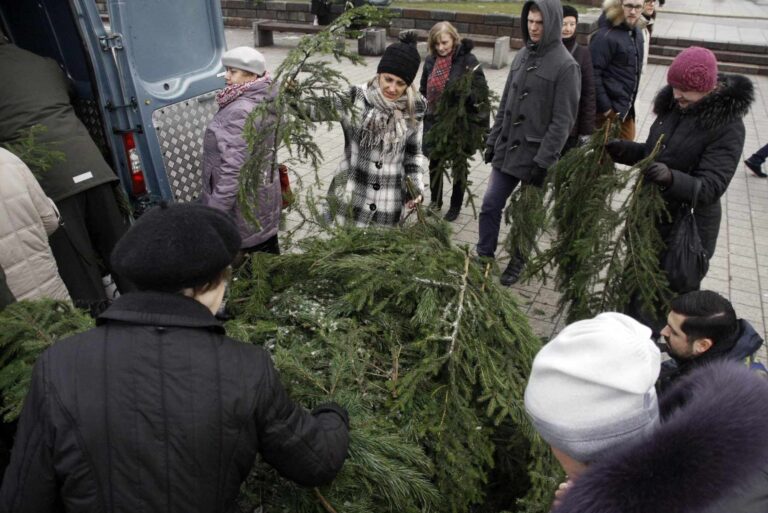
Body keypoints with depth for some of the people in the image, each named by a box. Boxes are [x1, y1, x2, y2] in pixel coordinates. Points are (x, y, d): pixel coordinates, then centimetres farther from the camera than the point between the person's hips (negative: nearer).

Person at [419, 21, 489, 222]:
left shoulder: (467, 59, -13)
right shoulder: (430, 61, 2)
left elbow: (481, 89, -13)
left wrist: (462, 97, -28)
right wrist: (422, 114, 8)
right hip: (434, 121, 5)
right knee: (434, 163, 15)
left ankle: (455, 206, 28)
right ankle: (435, 202, 35)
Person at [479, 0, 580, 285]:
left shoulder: (565, 65, -11)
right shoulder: (522, 56, 9)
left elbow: (563, 120, -14)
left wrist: (544, 159, -18)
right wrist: (493, 139, 10)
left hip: (535, 155, -5)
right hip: (507, 149, 6)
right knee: (490, 205, 6)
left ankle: (518, 263, 25)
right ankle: (484, 257, 21)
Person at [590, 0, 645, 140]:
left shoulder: (637, 33, 10)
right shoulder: (605, 36, -17)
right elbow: (593, 74, -20)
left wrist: (629, 102, 15)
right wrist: (604, 106, -20)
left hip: (626, 106, 8)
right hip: (610, 108, -8)